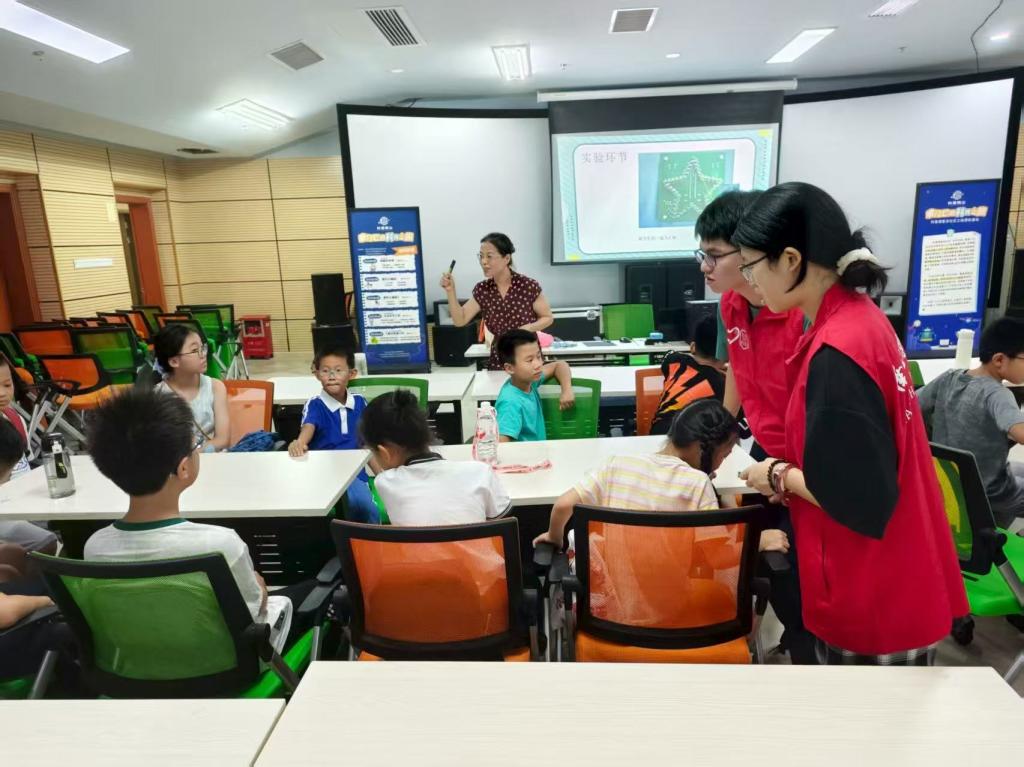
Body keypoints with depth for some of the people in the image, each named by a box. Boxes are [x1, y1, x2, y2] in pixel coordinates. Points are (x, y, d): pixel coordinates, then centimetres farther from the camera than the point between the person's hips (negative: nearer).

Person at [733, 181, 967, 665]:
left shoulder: (836, 352, -27)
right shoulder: (856, 316, 2)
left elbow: (860, 500, -25)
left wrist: (780, 478, -11)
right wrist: (790, 471, 5)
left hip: (872, 598, -9)